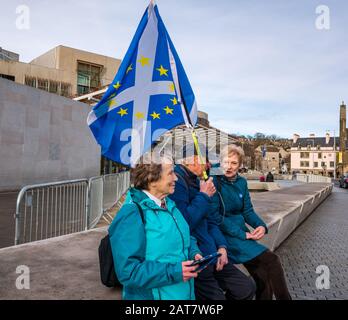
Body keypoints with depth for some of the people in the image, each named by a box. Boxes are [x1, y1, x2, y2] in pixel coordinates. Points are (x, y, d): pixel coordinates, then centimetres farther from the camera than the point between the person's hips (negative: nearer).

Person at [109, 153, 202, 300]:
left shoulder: (170, 205, 3)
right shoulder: (131, 215, -23)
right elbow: (128, 271, -26)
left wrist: (194, 253, -6)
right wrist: (173, 272, -27)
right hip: (152, 295, -7)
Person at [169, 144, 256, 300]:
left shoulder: (196, 181, 12)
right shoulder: (177, 181, -17)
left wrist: (221, 246, 3)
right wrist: (204, 196, -14)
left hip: (210, 256, 9)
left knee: (247, 288, 9)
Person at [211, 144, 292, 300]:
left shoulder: (241, 182, 9)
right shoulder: (215, 182, -11)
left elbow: (247, 211, 11)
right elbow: (215, 216, -15)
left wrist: (261, 226, -9)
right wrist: (242, 234, -17)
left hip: (242, 233, 6)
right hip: (225, 235, -6)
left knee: (264, 279, -4)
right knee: (272, 260, -13)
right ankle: (284, 297, 7)